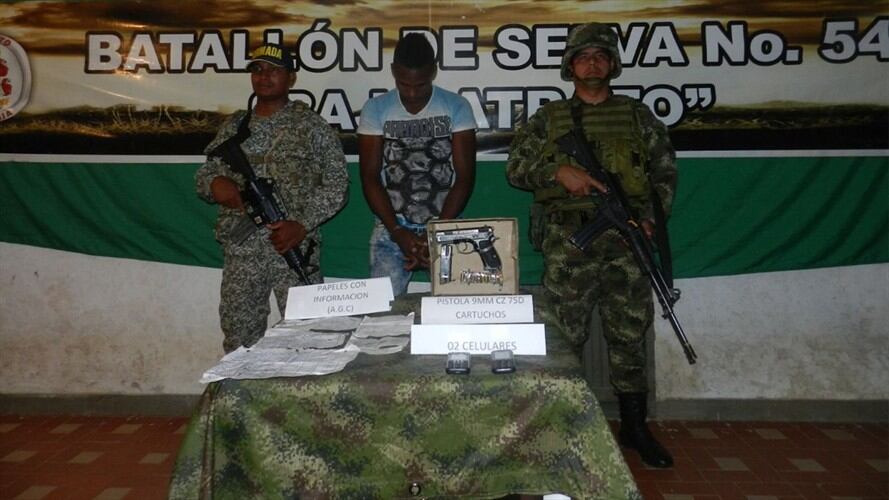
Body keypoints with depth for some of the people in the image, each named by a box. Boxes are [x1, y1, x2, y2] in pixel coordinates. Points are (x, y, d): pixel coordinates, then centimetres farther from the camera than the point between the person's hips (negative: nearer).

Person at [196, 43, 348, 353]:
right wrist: (215, 183, -7)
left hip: (295, 249, -4)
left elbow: (337, 184, -2)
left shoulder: (311, 126, 2)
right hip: (240, 252, 4)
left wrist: (303, 224, -15)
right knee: (239, 342, 9)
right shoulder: (234, 126, 14)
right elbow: (204, 175, 18)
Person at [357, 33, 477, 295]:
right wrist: (398, 232, -12)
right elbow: (370, 178, -1)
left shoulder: (457, 108, -1)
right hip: (390, 230, 1)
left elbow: (464, 178, -4)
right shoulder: (375, 110, 1)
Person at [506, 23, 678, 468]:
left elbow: (665, 171, 13)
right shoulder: (548, 119, 10)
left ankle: (635, 428, 20)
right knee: (566, 335, 2)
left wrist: (652, 215, -2)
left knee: (629, 333, 7)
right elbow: (515, 167, 3)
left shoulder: (638, 117, 13)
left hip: (625, 238, 1)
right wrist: (559, 171, -14)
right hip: (568, 240, -1)